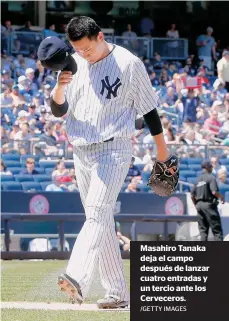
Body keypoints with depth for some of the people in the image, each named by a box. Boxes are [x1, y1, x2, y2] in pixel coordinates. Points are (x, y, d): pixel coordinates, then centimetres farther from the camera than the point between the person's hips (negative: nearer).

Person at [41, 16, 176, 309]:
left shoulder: (129, 63, -6)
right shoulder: (73, 65, 7)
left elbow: (148, 107, 2)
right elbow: (58, 110, 4)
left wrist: (162, 149, 6)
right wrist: (59, 86, -17)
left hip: (114, 148, -6)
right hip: (81, 151, 6)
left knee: (97, 212, -22)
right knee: (101, 221, 8)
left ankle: (77, 279, -39)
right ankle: (118, 293, 14)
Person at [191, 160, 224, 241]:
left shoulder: (199, 179, 15)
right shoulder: (211, 177, -7)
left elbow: (192, 195, 13)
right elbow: (214, 192, -20)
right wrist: (221, 197, -3)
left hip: (199, 205, 7)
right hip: (209, 204, -7)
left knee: (203, 230, 8)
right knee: (216, 229, -5)